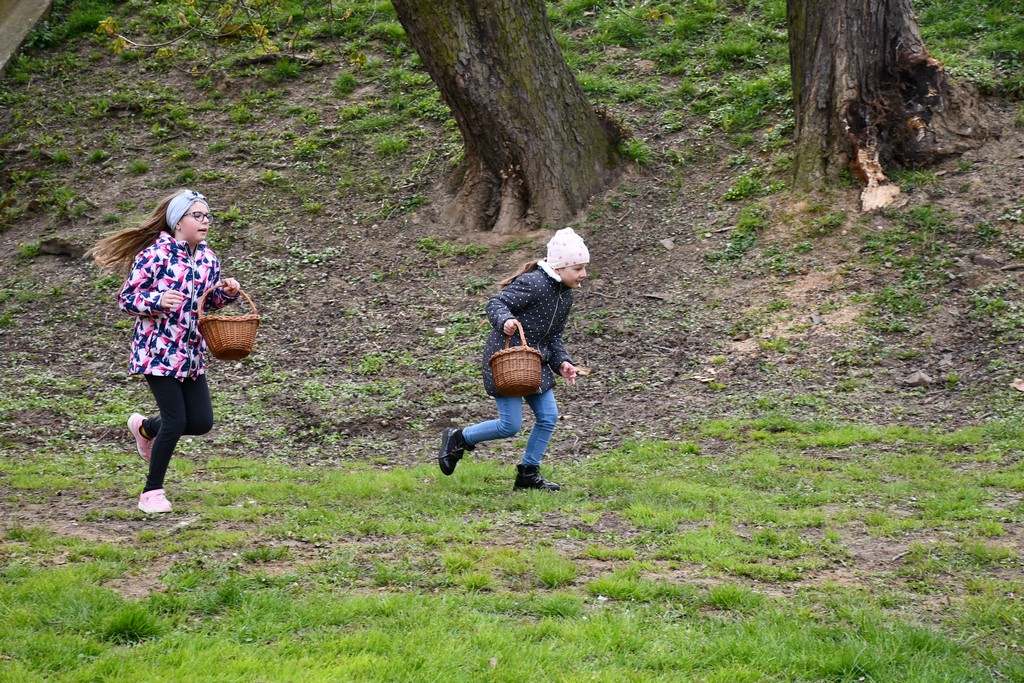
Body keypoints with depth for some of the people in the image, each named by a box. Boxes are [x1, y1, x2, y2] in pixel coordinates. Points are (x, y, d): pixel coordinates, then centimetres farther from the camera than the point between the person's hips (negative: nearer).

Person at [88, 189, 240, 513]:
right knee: (176, 420, -9)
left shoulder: (208, 258, 5)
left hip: (191, 354, 7)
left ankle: (145, 427, 36)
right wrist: (157, 301, -28)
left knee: (202, 422, 5)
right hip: (158, 350, -7)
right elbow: (126, 299, -10)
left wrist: (228, 293, -2)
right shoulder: (154, 255, -14)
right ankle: (151, 492, 9)